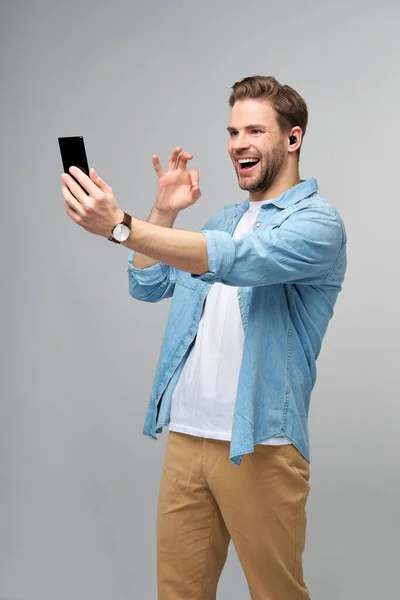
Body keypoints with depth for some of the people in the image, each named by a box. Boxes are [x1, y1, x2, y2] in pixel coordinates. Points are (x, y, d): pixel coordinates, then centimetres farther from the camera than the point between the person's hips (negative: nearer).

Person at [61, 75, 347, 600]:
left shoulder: (317, 221, -9)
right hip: (186, 435, 6)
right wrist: (164, 212, 3)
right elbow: (147, 286, 16)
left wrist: (121, 225, -35)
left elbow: (238, 260, -28)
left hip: (258, 447, -6)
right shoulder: (223, 218, 14)